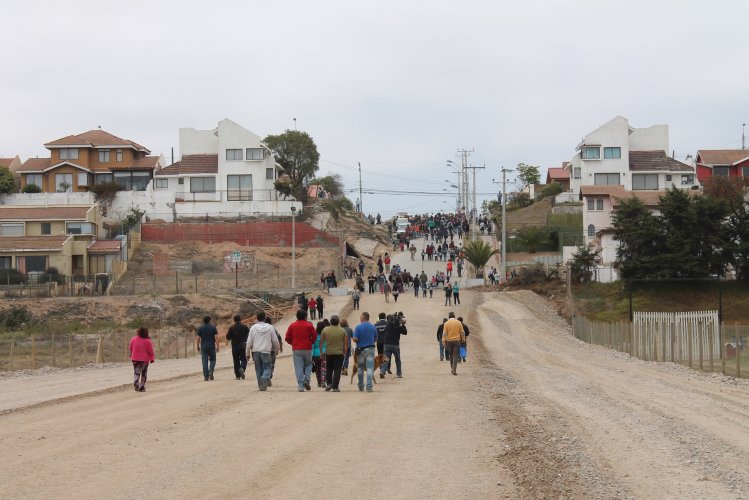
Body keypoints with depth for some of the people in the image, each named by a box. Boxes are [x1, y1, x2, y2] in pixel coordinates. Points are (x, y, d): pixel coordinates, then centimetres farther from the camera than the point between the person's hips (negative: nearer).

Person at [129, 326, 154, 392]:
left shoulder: (133, 340, -1)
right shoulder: (147, 341, -11)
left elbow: (131, 349, 9)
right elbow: (150, 350, -8)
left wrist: (132, 356, 23)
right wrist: (152, 358, 3)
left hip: (135, 359, 2)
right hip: (145, 359, -2)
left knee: (136, 372, 8)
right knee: (144, 374, 9)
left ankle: (135, 382, -20)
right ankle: (142, 387, 8)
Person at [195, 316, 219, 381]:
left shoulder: (200, 328, 3)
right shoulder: (213, 328, -1)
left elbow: (198, 338, 0)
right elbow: (216, 338, -7)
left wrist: (198, 346, 9)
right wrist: (217, 346, -3)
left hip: (203, 347, 1)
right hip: (211, 346, -1)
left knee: (204, 361, 2)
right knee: (212, 360, 14)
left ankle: (206, 376, -1)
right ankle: (211, 372, -9)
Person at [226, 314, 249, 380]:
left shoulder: (231, 328, -4)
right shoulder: (245, 327, -3)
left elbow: (228, 337, -1)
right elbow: (249, 335, -1)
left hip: (234, 346, 0)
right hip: (242, 346, 0)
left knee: (236, 361, 7)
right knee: (243, 359, 8)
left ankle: (237, 376, 3)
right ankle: (242, 368, -23)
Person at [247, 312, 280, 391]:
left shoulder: (253, 328, 1)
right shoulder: (270, 327, -1)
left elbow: (249, 341, 2)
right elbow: (275, 340, 5)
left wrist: (248, 353, 11)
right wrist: (277, 349, 22)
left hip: (256, 352, 2)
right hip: (266, 351, -2)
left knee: (259, 369, 11)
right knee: (267, 367, 2)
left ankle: (261, 385, 11)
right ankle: (264, 378, -27)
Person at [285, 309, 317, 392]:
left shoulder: (292, 326, 3)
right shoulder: (309, 325, -1)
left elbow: (287, 338, 2)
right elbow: (314, 337, -3)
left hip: (296, 350, 1)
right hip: (307, 349, -1)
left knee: (298, 367, 1)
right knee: (308, 364, 17)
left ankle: (301, 386, -4)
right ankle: (307, 379, -5)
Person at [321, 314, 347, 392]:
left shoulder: (325, 330, -3)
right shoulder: (342, 331, -3)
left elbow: (321, 342, 0)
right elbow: (345, 344, 0)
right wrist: (344, 353, 10)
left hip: (328, 353, 1)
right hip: (339, 353, -1)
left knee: (329, 369, 19)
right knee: (337, 370, 1)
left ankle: (329, 383, 9)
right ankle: (335, 387, -2)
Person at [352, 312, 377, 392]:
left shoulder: (358, 327, -10)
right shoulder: (373, 327, 1)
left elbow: (355, 339, -15)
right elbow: (376, 338, 11)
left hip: (361, 349, -1)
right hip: (370, 349, 1)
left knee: (360, 369, 13)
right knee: (370, 369, -3)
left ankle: (361, 386, 22)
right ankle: (369, 387, -11)